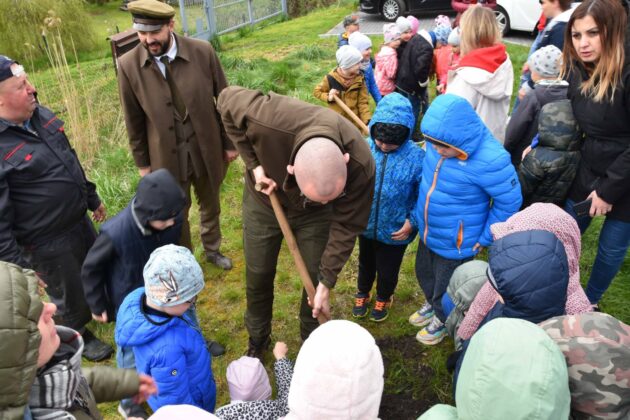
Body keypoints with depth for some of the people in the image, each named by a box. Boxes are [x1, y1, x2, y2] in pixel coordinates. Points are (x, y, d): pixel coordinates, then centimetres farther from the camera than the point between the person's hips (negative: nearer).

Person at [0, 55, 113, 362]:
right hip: (48, 243, -7)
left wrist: (92, 198, 18)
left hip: (80, 220, 7)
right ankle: (79, 337, 46)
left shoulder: (40, 115, -3)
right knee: (70, 296, 17)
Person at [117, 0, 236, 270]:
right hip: (167, 155, -1)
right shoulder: (128, 65, -13)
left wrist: (229, 143, 1)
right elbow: (134, 120, -3)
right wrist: (142, 162, 4)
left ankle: (212, 249, 49)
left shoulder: (202, 52, -14)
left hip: (207, 148, 1)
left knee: (210, 205, 22)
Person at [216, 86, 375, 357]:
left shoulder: (361, 165, -38)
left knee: (315, 276, 9)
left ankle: (310, 336, 41)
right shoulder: (267, 119, -44)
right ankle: (258, 338, 43)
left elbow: (347, 225, -22)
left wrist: (327, 282, -18)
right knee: (258, 274, 14)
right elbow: (227, 99, -21)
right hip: (265, 198, 0)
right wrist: (254, 164, -27)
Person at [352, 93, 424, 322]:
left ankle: (384, 298, 54)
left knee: (387, 270, 22)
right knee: (366, 263, 28)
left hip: (395, 230, -2)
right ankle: (363, 293, 57)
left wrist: (412, 221, -18)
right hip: (365, 224, 2)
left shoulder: (416, 156, -22)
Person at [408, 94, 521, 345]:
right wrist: (417, 214, 9)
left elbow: (509, 201, -20)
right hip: (427, 232, 6)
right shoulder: (440, 143, -14)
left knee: (445, 288, 19)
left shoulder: (489, 160, -33)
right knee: (424, 273, 29)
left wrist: (484, 238, -11)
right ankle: (431, 304, 60)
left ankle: (442, 320, 50)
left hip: (455, 244, -6)